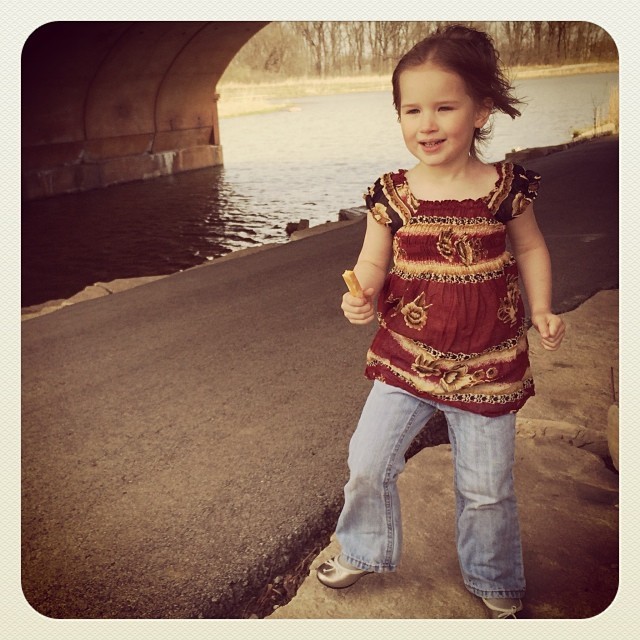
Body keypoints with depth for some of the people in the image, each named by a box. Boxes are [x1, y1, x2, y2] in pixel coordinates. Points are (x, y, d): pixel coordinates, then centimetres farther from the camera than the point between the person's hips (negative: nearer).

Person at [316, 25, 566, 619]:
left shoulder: (506, 186, -8)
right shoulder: (392, 194, -7)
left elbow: (529, 248, 7)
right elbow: (373, 262, 0)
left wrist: (541, 310, -5)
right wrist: (362, 297, -21)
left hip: (487, 366, -1)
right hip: (406, 359, 1)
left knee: (487, 488, 13)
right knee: (367, 463, 6)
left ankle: (496, 584, 42)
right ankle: (363, 550, 37)